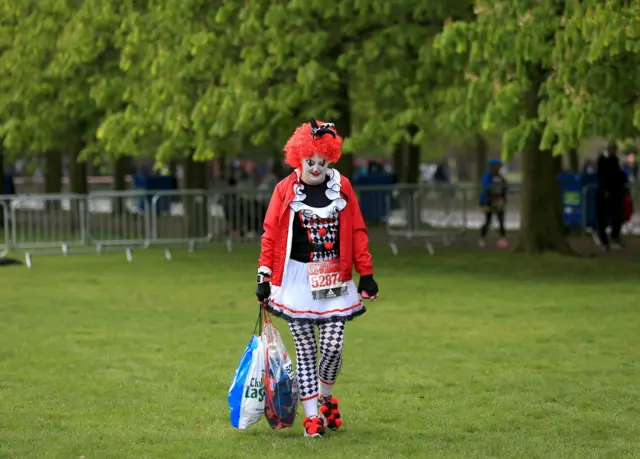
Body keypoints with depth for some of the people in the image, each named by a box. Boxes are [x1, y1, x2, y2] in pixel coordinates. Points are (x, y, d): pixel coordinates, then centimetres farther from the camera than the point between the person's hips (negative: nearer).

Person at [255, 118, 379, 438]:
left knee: (333, 347, -3)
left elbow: (357, 232, 8)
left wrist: (366, 274, 7)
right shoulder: (285, 189, -1)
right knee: (305, 350, 1)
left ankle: (326, 397, 26)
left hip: (334, 280, 1)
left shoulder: (342, 186, 4)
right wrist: (264, 277, -2)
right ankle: (312, 415, 9)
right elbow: (271, 235, 2)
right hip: (297, 280, -1)